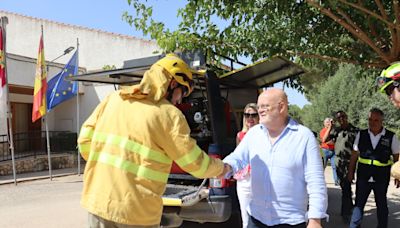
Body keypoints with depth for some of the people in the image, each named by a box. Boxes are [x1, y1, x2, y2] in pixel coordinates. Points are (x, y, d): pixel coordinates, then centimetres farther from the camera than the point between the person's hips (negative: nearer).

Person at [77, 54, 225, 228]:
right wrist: (221, 168, 17)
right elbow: (196, 164, -2)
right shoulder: (169, 115, -8)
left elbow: (85, 140, 8)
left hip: (98, 203, 5)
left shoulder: (114, 99, 6)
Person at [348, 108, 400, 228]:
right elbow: (355, 154, 4)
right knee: (359, 204, 5)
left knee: (381, 204, 16)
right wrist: (351, 172, 5)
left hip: (381, 178, -1)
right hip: (363, 176, 1)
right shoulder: (361, 135, -2)